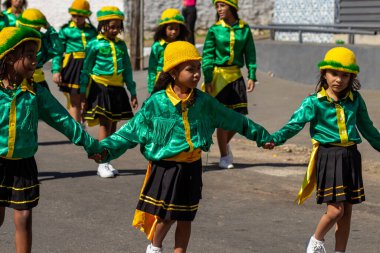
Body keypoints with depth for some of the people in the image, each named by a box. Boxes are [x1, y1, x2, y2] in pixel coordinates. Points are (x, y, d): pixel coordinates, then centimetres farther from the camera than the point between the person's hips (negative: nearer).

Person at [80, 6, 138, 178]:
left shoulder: (121, 45, 7)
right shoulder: (95, 45, -4)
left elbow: (127, 69, 14)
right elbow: (86, 69, -1)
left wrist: (133, 93, 13)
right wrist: (82, 93, -3)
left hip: (117, 89, 4)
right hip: (100, 88, -4)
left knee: (113, 125, 7)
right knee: (104, 124, -8)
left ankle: (107, 162, 14)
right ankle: (102, 163, -6)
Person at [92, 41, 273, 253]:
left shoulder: (204, 102, -1)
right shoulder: (157, 103, -11)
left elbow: (235, 120, 11)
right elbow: (132, 130, -8)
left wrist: (261, 136, 18)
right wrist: (106, 149, -17)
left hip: (191, 168, 3)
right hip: (166, 167, -3)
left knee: (185, 218, 11)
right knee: (165, 216, 6)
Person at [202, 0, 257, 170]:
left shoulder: (244, 29, 2)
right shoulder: (215, 29, -3)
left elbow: (250, 54, 5)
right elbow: (207, 55, -3)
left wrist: (252, 76, -2)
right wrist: (208, 80, -9)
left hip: (236, 75, 3)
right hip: (219, 75, -3)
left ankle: (225, 144, 29)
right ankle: (224, 157, 10)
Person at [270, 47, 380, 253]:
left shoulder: (355, 100, 7)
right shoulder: (314, 102, -6)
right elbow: (295, 124, -14)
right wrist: (275, 138, -30)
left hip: (350, 156, 5)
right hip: (328, 156, -5)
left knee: (347, 211, 7)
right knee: (335, 210, -10)